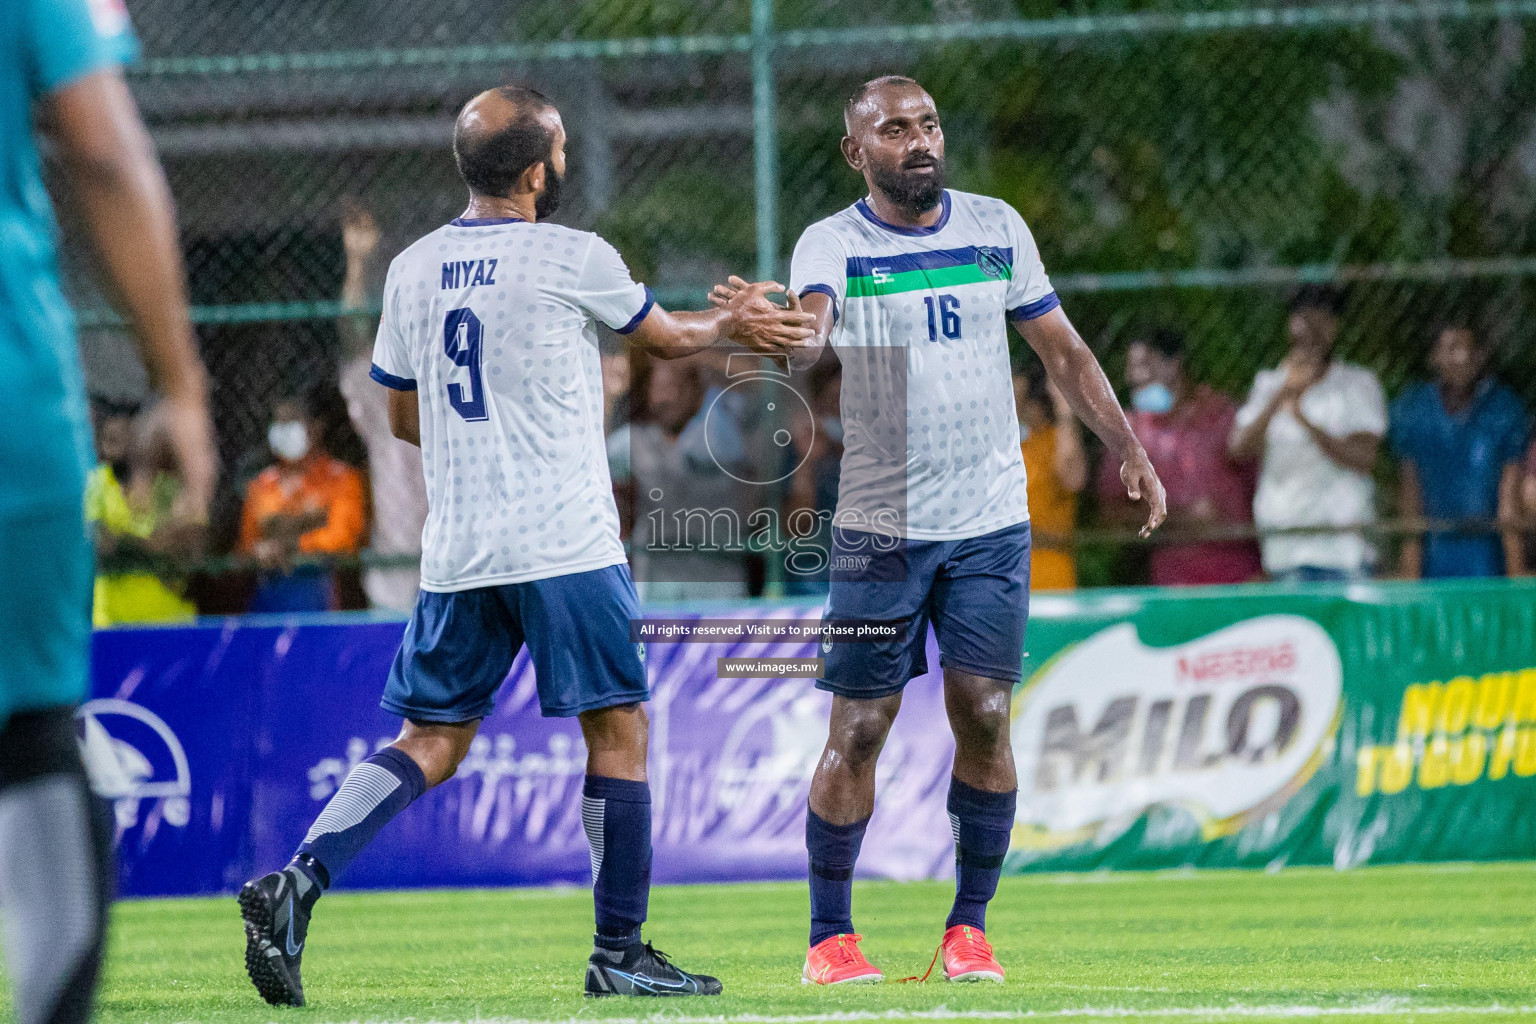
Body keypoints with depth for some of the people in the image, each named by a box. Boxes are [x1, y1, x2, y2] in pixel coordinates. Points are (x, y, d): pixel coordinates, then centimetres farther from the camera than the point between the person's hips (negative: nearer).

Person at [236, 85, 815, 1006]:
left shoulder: (412, 271, 8)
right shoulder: (573, 259, -7)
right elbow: (667, 337, 11)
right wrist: (732, 324, 30)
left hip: (456, 551, 5)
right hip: (565, 546, -5)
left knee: (432, 741, 9)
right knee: (618, 729, 6)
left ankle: (300, 880, -10)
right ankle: (619, 952, 9)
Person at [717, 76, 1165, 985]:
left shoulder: (997, 228, 7)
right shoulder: (832, 245, -4)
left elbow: (1062, 348, 15)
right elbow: (810, 331, -25)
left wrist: (1130, 449, 7)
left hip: (991, 525, 2)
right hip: (880, 527, -2)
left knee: (983, 719, -3)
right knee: (859, 730, -2)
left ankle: (971, 926, 8)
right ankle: (831, 936, 8)